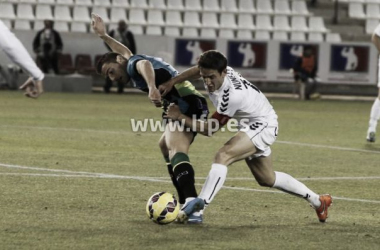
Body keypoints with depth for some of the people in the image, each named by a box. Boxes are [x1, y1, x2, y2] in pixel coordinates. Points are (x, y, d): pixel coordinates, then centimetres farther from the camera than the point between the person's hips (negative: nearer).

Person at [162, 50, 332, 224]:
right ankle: (318, 201, 36)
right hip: (251, 126, 10)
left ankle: (196, 209, -41)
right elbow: (198, 69, 12)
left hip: (262, 125, -10)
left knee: (223, 156, -31)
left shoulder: (232, 95, -37)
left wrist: (179, 117, -22)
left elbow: (210, 130, -25)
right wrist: (172, 82, 2)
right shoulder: (212, 71, -17)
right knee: (266, 179, 21)